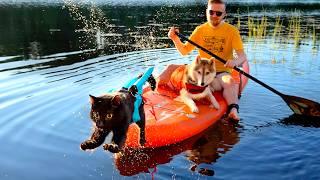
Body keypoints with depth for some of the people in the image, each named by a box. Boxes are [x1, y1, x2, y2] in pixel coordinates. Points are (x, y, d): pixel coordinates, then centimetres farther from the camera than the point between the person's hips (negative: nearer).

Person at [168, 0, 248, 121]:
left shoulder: (232, 31, 1)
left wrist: (236, 61, -31)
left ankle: (233, 110, -46)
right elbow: (184, 51, 9)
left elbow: (243, 56, -7)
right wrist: (175, 39, -11)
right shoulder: (200, 30, 9)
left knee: (230, 81, -36)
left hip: (223, 72, -1)